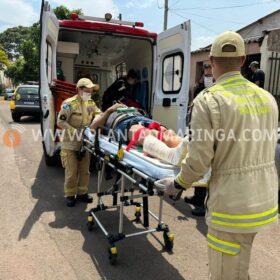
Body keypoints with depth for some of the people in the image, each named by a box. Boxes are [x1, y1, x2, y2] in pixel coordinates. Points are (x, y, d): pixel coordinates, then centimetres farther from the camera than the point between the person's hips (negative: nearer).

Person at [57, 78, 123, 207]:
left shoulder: (91, 103, 8)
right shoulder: (69, 103, -12)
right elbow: (60, 122, -15)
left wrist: (109, 111, -14)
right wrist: (75, 132, -22)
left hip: (84, 143, 6)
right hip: (70, 144, -6)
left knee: (84, 171, 12)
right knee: (71, 172, 2)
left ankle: (82, 193, 27)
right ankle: (70, 195, 19)